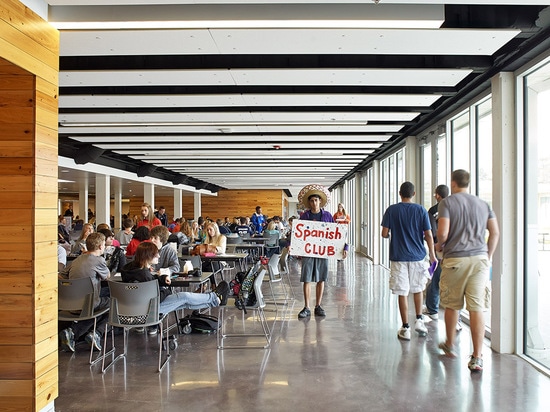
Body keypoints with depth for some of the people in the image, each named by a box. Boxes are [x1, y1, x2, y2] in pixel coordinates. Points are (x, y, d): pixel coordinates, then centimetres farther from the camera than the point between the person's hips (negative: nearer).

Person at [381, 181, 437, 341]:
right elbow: (428, 235, -2)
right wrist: (432, 254, 9)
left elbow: (384, 234, -5)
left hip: (398, 257, -1)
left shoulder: (391, 210, -3)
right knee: (417, 289, 22)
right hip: (418, 256, 2)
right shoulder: (421, 210, -1)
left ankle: (405, 329, 7)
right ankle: (419, 320, 17)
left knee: (402, 293, 3)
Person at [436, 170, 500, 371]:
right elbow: (495, 232, 8)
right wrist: (488, 257, 18)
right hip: (479, 259, 3)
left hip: (455, 259, -3)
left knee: (451, 305, 14)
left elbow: (443, 232, -13)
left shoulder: (447, 203, -3)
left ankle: (450, 345, 32)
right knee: (477, 308, 1)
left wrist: (439, 246, 8)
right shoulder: (483, 204, 11)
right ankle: (477, 358, 0)